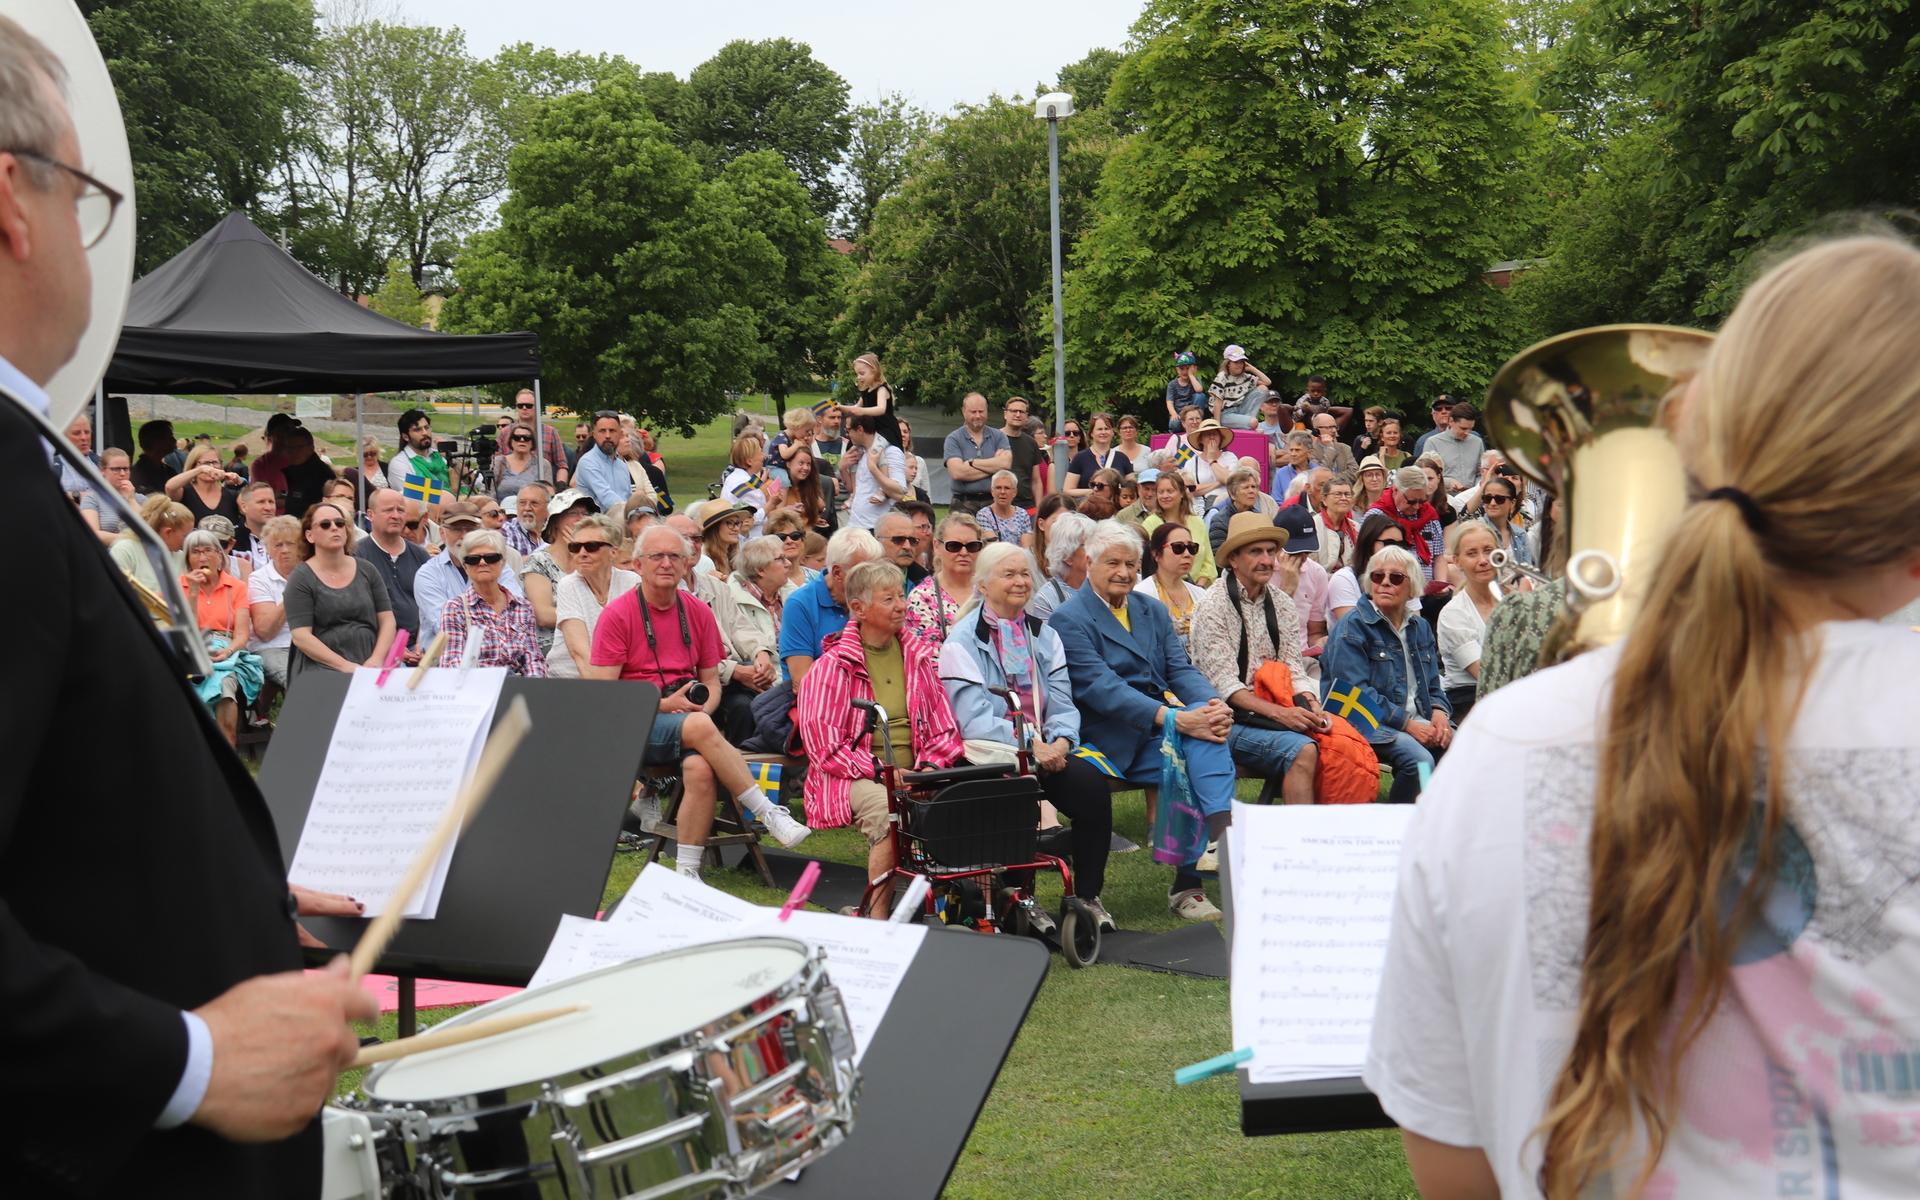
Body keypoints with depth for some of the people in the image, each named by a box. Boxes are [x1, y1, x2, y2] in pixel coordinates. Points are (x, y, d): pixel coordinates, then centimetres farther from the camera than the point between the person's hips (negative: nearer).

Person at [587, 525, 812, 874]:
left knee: (701, 768, -32)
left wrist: (703, 709, -7)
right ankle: (769, 813, -28)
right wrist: (664, 705, -15)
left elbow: (711, 681, 17)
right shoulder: (617, 614, -2)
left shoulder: (699, 613, 11)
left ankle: (687, 871, -24)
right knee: (701, 728, -35)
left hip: (690, 717, 4)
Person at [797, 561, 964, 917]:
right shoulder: (832, 666, 0)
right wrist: (879, 771, -16)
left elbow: (944, 726, 18)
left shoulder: (921, 657, 16)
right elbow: (822, 740, -7)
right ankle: (878, 917, -25)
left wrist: (930, 765, -3)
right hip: (855, 776, -4)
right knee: (891, 813, -37)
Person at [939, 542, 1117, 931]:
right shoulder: (963, 640, -1)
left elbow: (1062, 704, 10)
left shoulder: (1044, 635, 17)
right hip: (988, 751, -4)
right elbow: (974, 718, -12)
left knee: (1092, 782, -24)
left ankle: (1088, 895, -11)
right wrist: (1030, 745, -21)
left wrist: (1060, 742, -12)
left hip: (1045, 749, 5)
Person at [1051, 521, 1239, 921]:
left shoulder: (1153, 610, 19)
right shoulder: (1069, 619, -5)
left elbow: (1181, 669, 9)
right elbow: (1101, 688, -17)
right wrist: (1175, 719, -28)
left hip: (1159, 729, 6)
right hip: (1113, 740, -6)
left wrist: (1213, 704, -16)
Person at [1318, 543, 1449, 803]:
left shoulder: (1419, 627, 17)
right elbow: (1355, 692, -15)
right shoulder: (1352, 627, -5)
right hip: (1369, 722, -6)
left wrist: (1439, 711, -3)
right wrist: (1406, 723, -19)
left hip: (1417, 720, 6)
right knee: (1419, 759, -31)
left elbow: (1433, 685, 21)